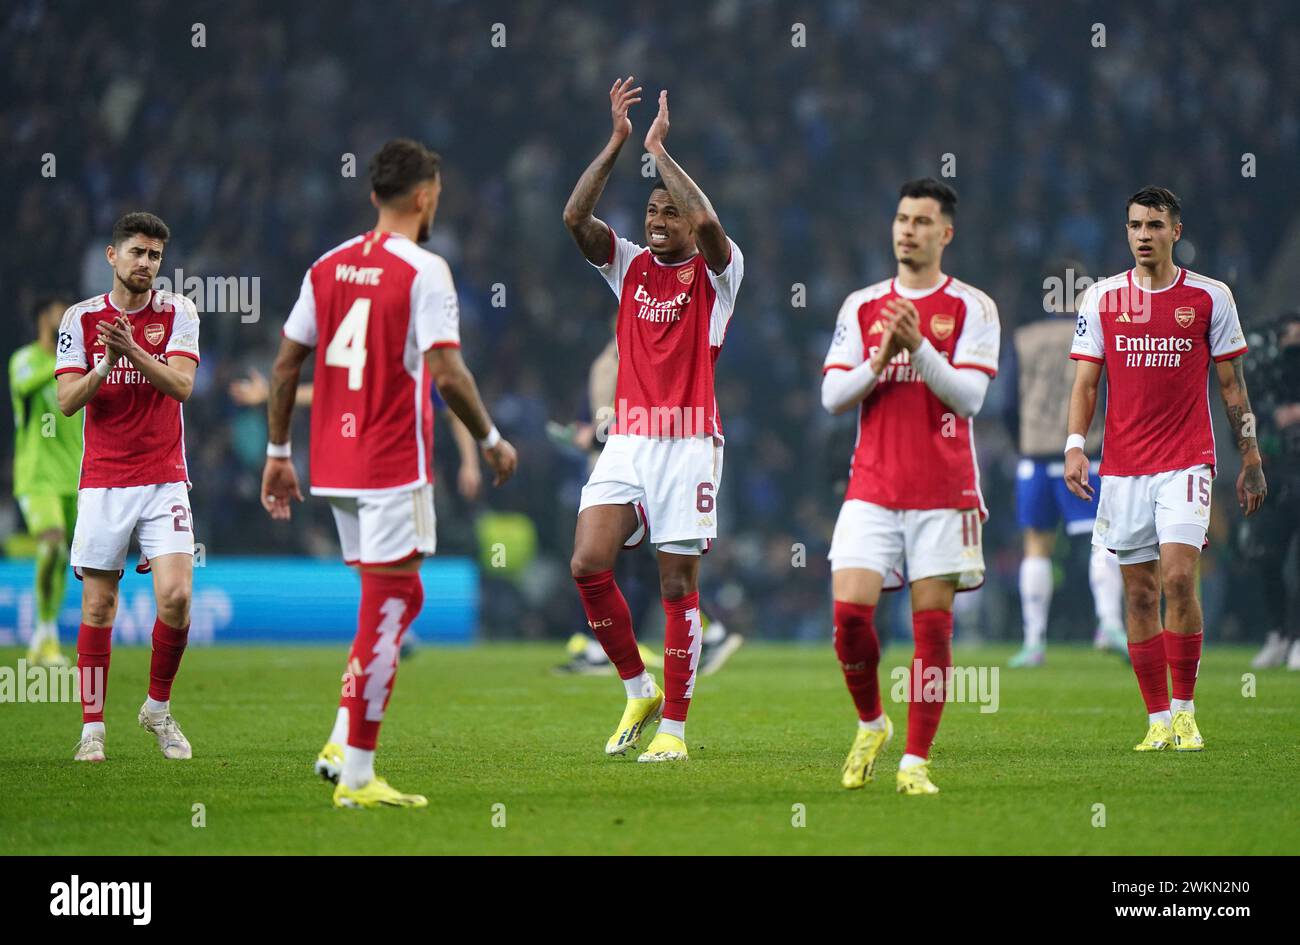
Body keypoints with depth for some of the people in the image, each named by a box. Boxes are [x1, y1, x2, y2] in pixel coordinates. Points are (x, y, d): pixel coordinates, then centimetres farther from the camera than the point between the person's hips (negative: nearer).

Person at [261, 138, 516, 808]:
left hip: (335, 467, 7)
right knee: (386, 610, -2)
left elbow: (285, 364, 10)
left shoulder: (327, 268, 9)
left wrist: (278, 453, 17)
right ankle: (356, 776, -3)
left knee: (399, 599, 20)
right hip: (395, 469, -7)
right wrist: (491, 440, -4)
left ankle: (342, 745, 12)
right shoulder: (423, 271, -11)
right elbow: (447, 374, -17)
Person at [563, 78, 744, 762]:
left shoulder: (715, 271, 1)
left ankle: (674, 727, 3)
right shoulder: (629, 266, 12)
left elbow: (708, 223, -21)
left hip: (688, 443, -4)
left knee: (678, 588, -3)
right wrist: (618, 141, -8)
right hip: (626, 441, 4)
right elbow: (575, 217, -3)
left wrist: (659, 150, -14)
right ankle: (639, 689, 7)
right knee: (588, 565, -11)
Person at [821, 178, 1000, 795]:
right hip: (873, 488, 2)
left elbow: (969, 396, -8)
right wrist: (879, 360, -11)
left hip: (944, 491, -2)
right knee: (850, 610, -10)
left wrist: (918, 348, -20)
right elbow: (832, 396, 6)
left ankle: (916, 761, 3)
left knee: (932, 624, -3)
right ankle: (871, 726, 14)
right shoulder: (861, 306, 10)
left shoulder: (972, 308, 1)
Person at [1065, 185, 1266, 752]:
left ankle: (1185, 711, -6)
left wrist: (1250, 459, 5)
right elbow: (1085, 383, 6)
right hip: (1123, 466, 2)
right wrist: (1075, 445, -9)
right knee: (1140, 594, 2)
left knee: (1178, 578, -17)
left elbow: (1232, 386, 8)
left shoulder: (1210, 298, 2)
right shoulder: (1101, 299, 5)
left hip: (1187, 461, -2)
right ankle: (1158, 720, 9)